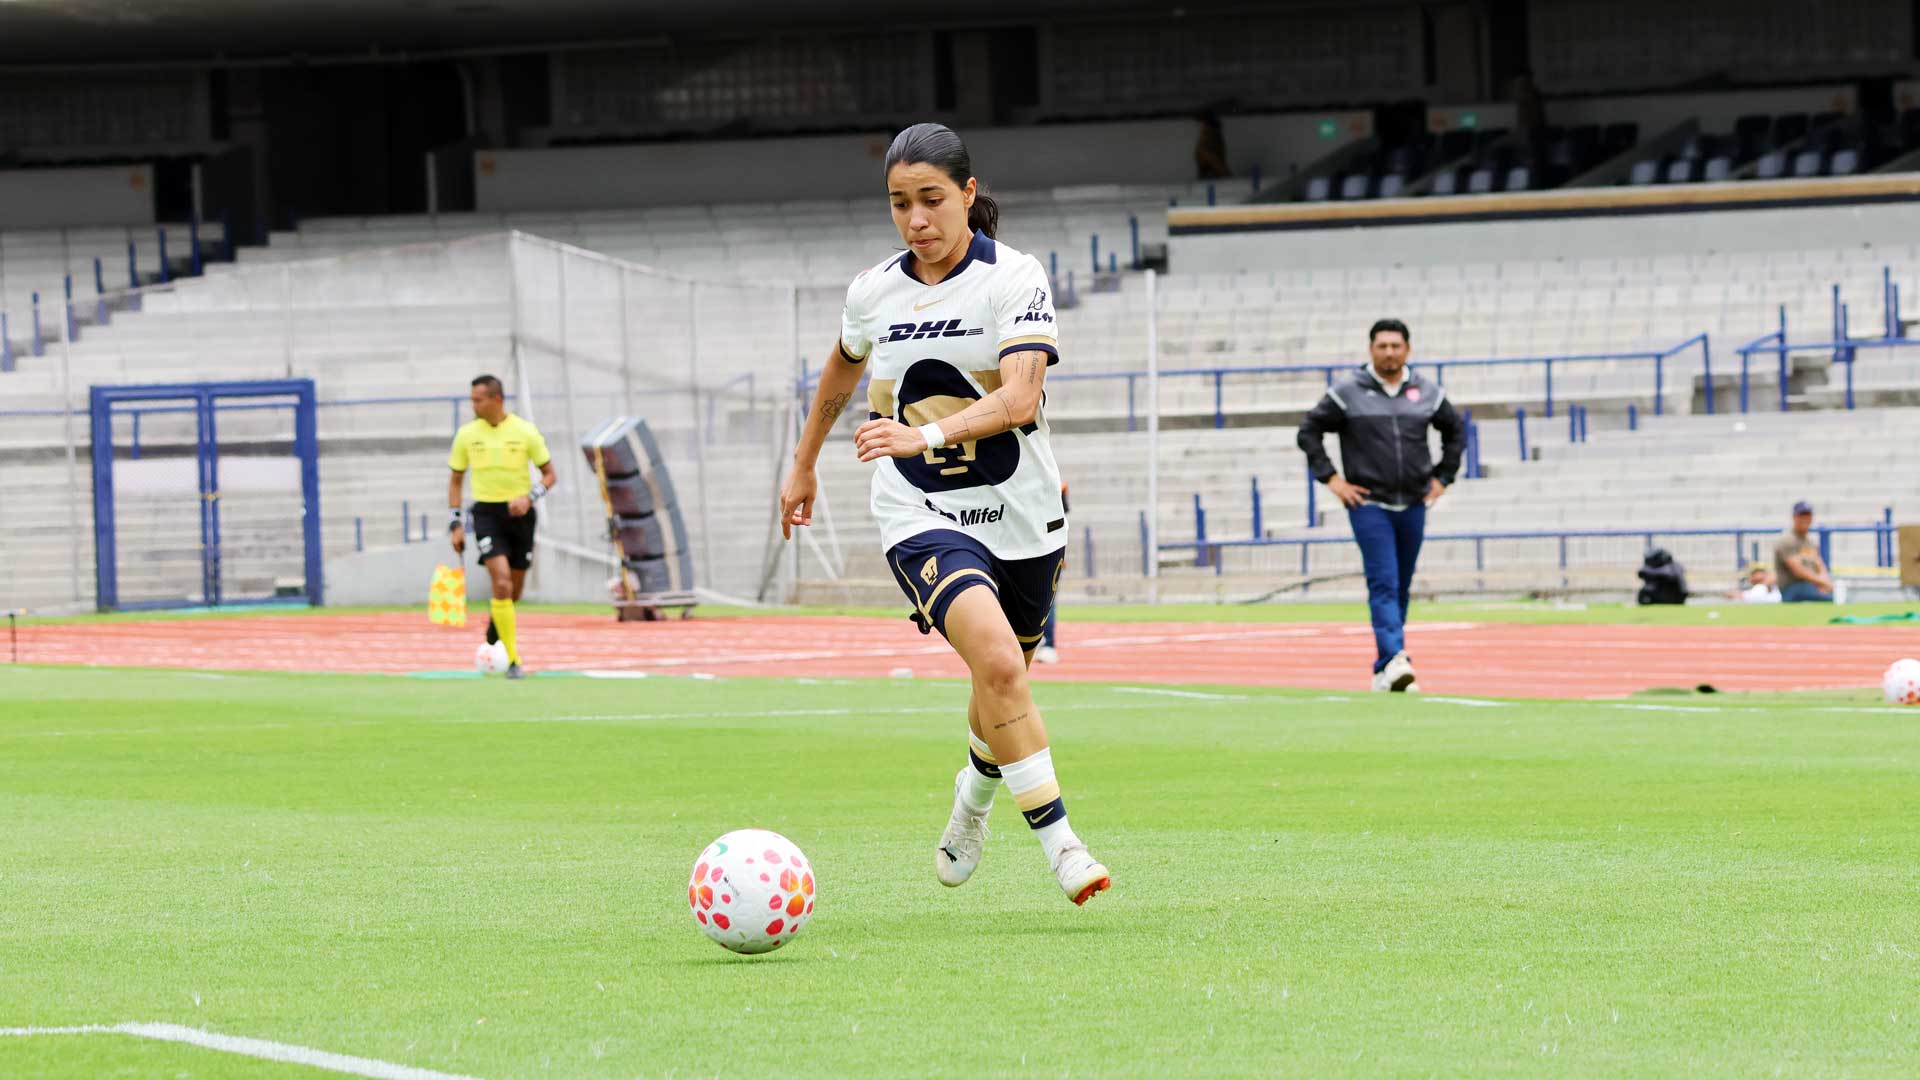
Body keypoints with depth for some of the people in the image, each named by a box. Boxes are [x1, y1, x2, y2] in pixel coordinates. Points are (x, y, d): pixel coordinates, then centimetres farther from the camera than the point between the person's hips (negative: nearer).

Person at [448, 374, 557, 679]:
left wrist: (529, 497, -16)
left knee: (514, 591, 8)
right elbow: (456, 480, 11)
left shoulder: (525, 431, -3)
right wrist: (455, 524, 3)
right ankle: (513, 660, -16)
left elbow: (550, 474, 3)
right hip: (486, 514, -1)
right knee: (502, 584, -19)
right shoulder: (467, 434, 1)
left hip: (519, 514, 1)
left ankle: (493, 632, 40)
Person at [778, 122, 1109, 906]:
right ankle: (1059, 843, -23)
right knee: (998, 663, -25)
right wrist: (804, 465, 33)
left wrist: (926, 435, -37)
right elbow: (842, 372, 24)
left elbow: (1019, 397, -23)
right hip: (921, 518, 0)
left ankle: (974, 798, 49)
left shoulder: (1015, 278, -10)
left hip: (1021, 517, 0)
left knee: (1002, 684, 16)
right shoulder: (873, 292, 1)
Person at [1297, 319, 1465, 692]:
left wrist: (1442, 477, 14)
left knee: (1401, 589, 8)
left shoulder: (1426, 392, 7)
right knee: (1384, 584, -16)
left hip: (1412, 506, 4)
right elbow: (1309, 432, 2)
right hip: (1369, 504, -4)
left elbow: (1456, 431, 23)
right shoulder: (1348, 391, -3)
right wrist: (1331, 478, -5)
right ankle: (1394, 658, -28)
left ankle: (1384, 670, 16)